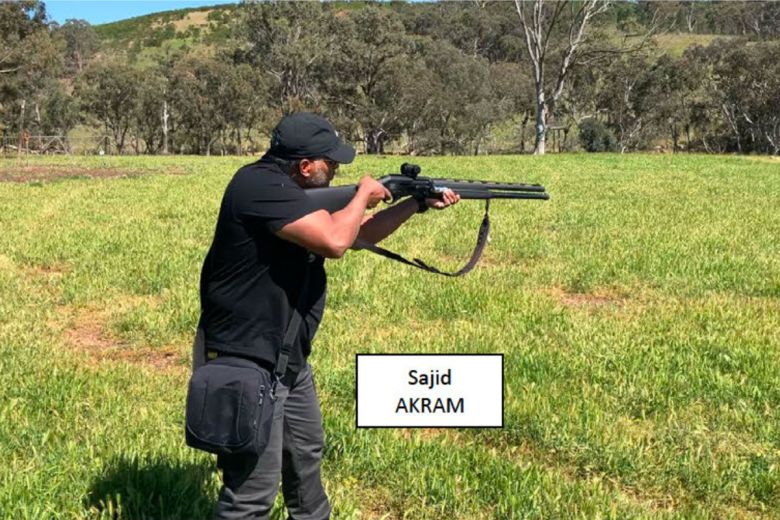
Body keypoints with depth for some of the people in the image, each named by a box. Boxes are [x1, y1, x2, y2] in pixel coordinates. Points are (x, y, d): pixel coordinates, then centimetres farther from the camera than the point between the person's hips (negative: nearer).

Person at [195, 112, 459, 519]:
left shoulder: (300, 192, 9)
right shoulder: (261, 185, -23)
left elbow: (359, 233, 21)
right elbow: (334, 240, -32)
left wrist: (418, 204, 11)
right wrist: (363, 195, -13)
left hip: (289, 358, 11)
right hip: (244, 363, -11)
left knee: (306, 453, 29)